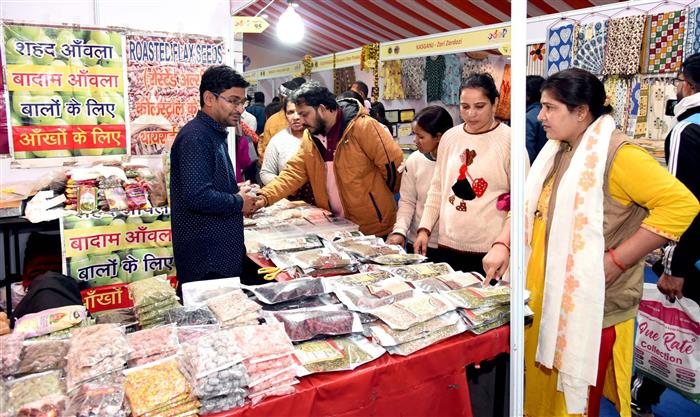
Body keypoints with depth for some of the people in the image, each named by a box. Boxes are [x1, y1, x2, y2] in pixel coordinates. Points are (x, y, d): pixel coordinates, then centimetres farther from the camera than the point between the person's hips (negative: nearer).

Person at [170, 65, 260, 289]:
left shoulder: (215, 134, 15)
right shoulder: (195, 137, -17)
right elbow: (198, 196, -28)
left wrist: (237, 193, 6)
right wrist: (239, 203, -12)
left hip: (221, 252, 10)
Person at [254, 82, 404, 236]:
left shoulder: (362, 127, -18)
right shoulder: (310, 137, 3)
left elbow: (393, 164, -16)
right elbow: (293, 173, 0)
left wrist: (381, 197, -2)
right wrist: (264, 197, -14)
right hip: (337, 226, 6)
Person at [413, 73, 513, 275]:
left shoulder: (509, 140, -7)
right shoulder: (449, 137, 8)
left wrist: (502, 244, -14)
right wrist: (424, 229, 7)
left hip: (489, 252, -4)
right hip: (447, 246, 4)